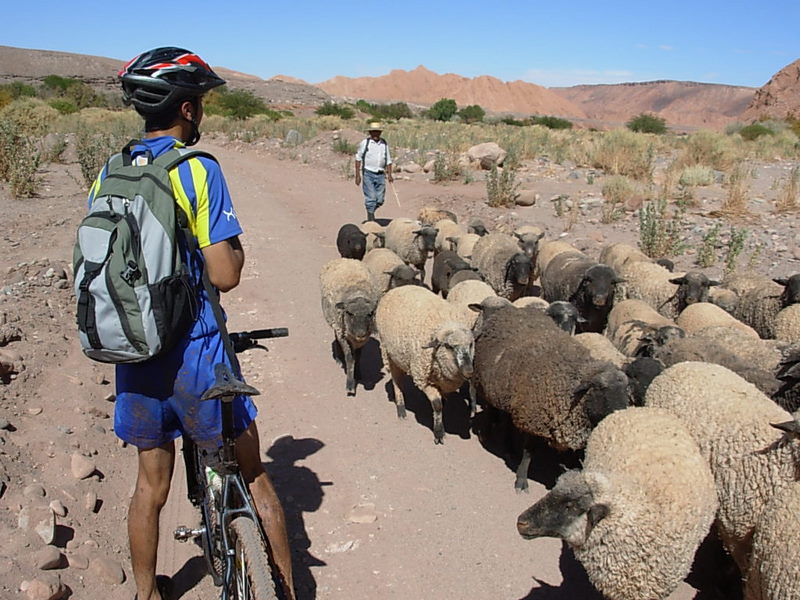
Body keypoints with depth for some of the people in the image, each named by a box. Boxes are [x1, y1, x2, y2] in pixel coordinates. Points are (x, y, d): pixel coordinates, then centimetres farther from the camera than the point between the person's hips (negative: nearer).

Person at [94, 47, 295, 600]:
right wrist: (237, 249, 2)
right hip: (194, 352, -5)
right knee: (253, 476, 13)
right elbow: (224, 275, -18)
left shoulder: (107, 175, 4)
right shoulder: (197, 169, -13)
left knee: (151, 483, 22)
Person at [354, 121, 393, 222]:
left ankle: (371, 211, 30)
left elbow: (388, 160, 15)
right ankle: (371, 218, 0)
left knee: (380, 200, 5)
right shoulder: (365, 142, -1)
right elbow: (358, 158, 1)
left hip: (380, 174, 4)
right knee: (371, 198, -10)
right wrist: (357, 175, -4)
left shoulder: (384, 144, 10)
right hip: (368, 173, -4)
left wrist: (389, 175, 4)